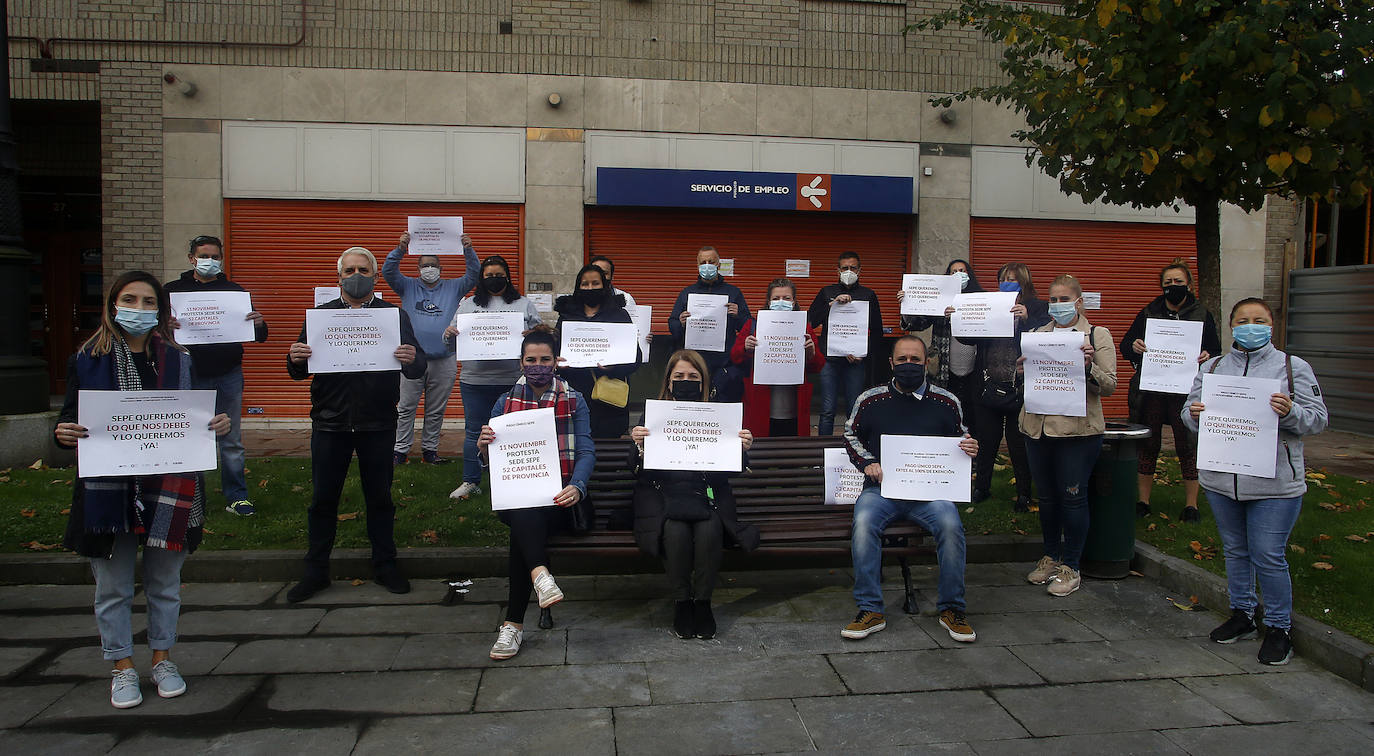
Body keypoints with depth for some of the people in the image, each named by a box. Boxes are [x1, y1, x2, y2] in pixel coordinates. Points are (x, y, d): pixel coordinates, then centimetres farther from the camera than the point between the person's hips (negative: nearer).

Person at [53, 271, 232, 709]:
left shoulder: (177, 360, 6)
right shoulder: (87, 361, 2)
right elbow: (71, 418, 3)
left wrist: (217, 424, -11)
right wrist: (63, 434, -18)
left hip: (167, 489, 1)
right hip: (108, 490, -1)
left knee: (165, 582, 13)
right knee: (113, 586, 9)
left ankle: (162, 660, 29)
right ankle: (123, 668, 24)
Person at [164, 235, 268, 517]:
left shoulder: (234, 290, 8)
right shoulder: (173, 290, 6)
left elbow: (259, 337, 8)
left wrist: (259, 324, -16)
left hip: (228, 376, 1)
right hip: (190, 375, 0)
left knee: (231, 441, 6)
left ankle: (236, 496, 14)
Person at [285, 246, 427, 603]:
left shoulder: (394, 315, 4)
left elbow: (418, 369, -3)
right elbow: (299, 372, 5)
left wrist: (411, 359, -26)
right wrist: (296, 360, -18)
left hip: (377, 423, -1)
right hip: (330, 422, 1)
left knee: (379, 496, 9)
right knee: (323, 498, 7)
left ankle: (385, 565, 22)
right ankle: (316, 571, 20)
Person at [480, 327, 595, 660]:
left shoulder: (574, 401, 11)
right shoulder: (506, 401, 16)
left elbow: (586, 451, -1)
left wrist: (577, 487, -22)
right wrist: (484, 446, -14)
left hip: (558, 497, -2)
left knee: (524, 522, -34)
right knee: (525, 514, -37)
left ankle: (514, 624, -33)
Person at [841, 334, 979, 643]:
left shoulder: (946, 402, 10)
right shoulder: (870, 400, 8)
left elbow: (960, 436, 23)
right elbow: (851, 435, 19)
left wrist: (969, 449, -1)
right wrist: (868, 463, 2)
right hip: (881, 489, 0)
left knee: (950, 524, -30)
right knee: (864, 522, -32)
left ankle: (952, 610, -13)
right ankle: (870, 611, -22)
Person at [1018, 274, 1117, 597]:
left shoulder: (1098, 335, 1)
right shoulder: (1039, 334, 13)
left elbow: (1109, 386, -3)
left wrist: (1089, 366, -21)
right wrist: (1022, 369, -4)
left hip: (1078, 428, -4)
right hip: (1038, 426, 4)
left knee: (1072, 496, -1)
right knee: (1046, 495, 13)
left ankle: (1071, 567, 11)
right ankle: (1051, 557, 28)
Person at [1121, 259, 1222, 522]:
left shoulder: (1202, 315, 5)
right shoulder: (1149, 313, 7)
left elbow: (1216, 350, 6)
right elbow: (1125, 346, 6)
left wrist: (1207, 357, -17)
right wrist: (1134, 346, -17)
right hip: (1150, 389, 1)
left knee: (1188, 446, 3)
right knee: (1147, 444, 7)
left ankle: (1191, 504, 15)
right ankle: (1143, 500, 17)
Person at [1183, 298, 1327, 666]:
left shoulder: (1294, 367, 1)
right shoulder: (1212, 368, 10)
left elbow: (1318, 419, -2)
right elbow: (1191, 410, 12)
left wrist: (1290, 412, -21)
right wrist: (1194, 414, -11)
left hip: (1274, 482, -4)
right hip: (1221, 479, 4)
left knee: (1268, 556, -3)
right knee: (1235, 550, 16)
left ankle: (1279, 628, 13)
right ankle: (1242, 615, 31)